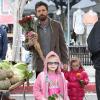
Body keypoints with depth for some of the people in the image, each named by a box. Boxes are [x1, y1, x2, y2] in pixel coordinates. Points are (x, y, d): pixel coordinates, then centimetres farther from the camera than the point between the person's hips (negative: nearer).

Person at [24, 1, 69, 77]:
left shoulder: (57, 25, 4)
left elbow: (62, 44, 7)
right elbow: (26, 46, 8)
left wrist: (65, 61, 1)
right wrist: (30, 44, -15)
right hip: (40, 66, 0)